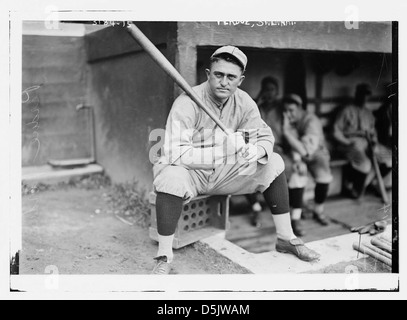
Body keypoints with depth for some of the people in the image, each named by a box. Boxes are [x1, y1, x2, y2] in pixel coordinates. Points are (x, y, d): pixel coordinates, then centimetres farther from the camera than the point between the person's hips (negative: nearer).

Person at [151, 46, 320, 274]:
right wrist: (225, 148, -38)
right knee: (172, 176, -39)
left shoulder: (244, 102, -6)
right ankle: (164, 257, -24)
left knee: (274, 162, -6)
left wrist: (258, 150, -25)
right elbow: (175, 154, -32)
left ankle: (286, 238, 4)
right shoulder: (187, 103, -24)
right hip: (190, 172, -5)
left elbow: (266, 136, 2)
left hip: (224, 173, 6)